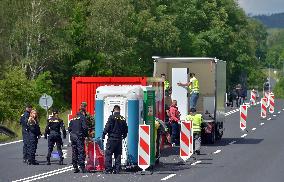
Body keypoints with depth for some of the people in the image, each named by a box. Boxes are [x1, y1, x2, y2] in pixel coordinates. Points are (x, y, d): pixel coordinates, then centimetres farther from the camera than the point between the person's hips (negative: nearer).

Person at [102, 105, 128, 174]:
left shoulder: (112, 117, -7)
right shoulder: (123, 119, 8)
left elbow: (107, 127, -12)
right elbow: (125, 130, 14)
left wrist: (103, 135, -5)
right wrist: (123, 136, 30)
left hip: (111, 139, -5)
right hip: (119, 139, 5)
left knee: (108, 154, -2)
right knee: (118, 155, 9)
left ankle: (108, 170, -8)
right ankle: (117, 170, 7)